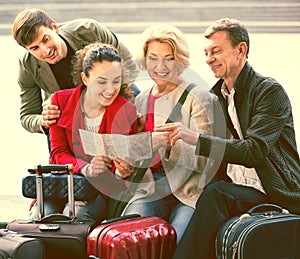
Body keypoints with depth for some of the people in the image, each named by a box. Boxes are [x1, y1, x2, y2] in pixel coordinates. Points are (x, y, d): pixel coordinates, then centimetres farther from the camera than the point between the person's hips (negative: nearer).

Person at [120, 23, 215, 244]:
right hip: (151, 191, 4)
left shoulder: (197, 97, 0)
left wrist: (168, 143, -24)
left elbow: (204, 160, -8)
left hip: (190, 193, -4)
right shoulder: (140, 101, 17)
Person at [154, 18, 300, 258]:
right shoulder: (215, 95, 16)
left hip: (277, 196, -6)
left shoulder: (270, 92, -7)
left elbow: (254, 151, -21)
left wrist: (196, 139, -29)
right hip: (233, 189, 6)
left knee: (216, 193, -33)